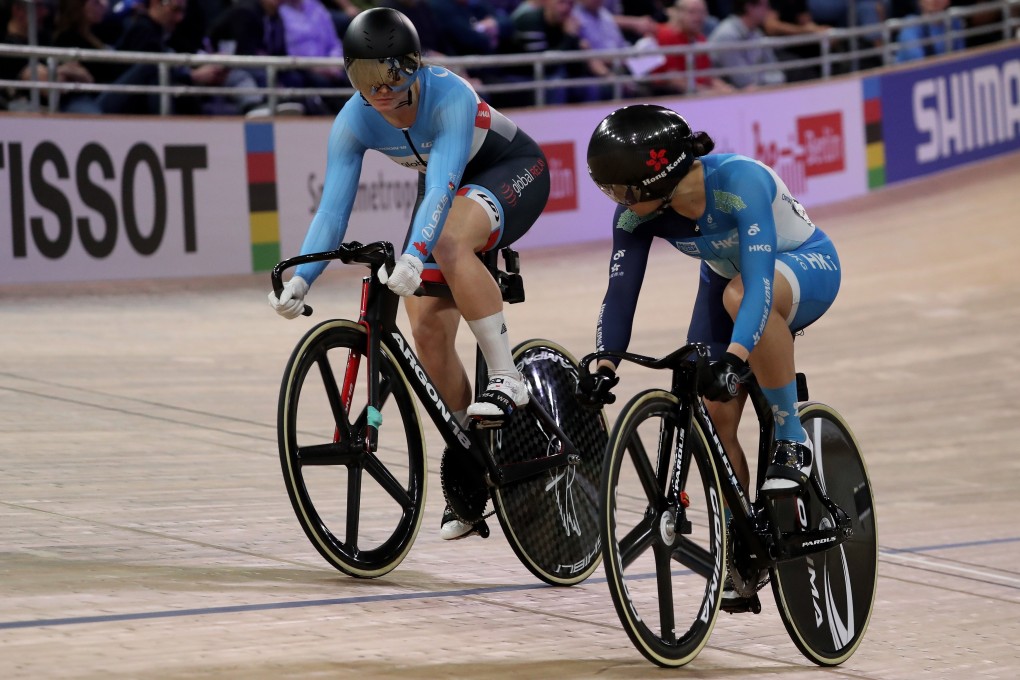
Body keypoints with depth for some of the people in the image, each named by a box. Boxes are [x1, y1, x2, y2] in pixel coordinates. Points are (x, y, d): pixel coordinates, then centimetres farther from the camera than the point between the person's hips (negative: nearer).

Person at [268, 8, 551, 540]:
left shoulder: (449, 97, -36)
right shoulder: (354, 122, -21)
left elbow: (442, 187, -47)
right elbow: (332, 208, -26)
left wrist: (413, 256, -63)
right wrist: (299, 280, -40)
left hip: (513, 171, -6)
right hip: (447, 187, 6)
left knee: (450, 243, -38)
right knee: (427, 328, -6)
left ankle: (506, 378, -29)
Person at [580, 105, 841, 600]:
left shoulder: (740, 182, -38)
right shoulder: (637, 212, -21)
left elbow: (759, 278, -46)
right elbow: (621, 290, -23)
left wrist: (734, 357, -57)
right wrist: (605, 365, -37)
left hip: (805, 266, -6)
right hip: (726, 277, 6)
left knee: (741, 294, -40)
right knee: (711, 415, -10)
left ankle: (792, 440, -24)